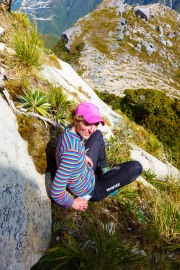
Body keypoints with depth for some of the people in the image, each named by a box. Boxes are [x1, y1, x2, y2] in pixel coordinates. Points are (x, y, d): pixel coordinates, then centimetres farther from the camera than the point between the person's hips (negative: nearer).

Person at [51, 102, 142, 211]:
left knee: (98, 134, 16)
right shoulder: (72, 151, -40)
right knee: (136, 167, -17)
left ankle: (104, 170, 28)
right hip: (91, 192, -7)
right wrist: (72, 203, -16)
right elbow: (56, 193, -35)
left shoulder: (69, 130, -15)